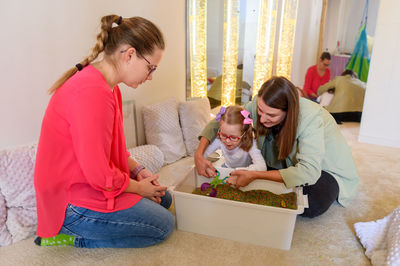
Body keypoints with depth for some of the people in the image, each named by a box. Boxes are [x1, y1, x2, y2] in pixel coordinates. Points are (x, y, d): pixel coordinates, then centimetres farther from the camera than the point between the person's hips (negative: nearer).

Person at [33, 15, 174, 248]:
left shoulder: (108, 87, 4)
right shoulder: (94, 93, -30)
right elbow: (99, 174, -27)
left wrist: (138, 170, 0)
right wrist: (139, 187, -10)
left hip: (87, 183, 10)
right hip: (73, 203, -10)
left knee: (163, 198, 18)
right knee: (164, 225, 2)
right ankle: (72, 237, 2)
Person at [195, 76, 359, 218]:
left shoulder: (310, 117, -37)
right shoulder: (260, 105, -23)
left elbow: (309, 171, -42)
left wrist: (254, 176, -43)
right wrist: (199, 154, -29)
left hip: (324, 167, -5)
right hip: (290, 163, 5)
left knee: (311, 206, -30)